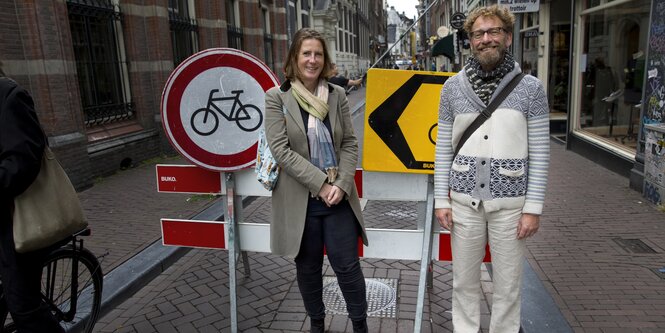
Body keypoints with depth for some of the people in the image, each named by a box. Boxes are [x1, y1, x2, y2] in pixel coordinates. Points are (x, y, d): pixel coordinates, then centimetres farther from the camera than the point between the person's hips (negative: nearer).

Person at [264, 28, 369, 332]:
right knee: (308, 267, 14)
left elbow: (350, 144, 3)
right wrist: (320, 184, -17)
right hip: (300, 199, -1)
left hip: (338, 197, 2)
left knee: (347, 264, 6)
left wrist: (341, 185, -11)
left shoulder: (337, 95, 4)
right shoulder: (277, 97, -5)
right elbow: (280, 149, -13)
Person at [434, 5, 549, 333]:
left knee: (508, 285, 11)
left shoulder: (530, 88, -3)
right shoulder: (453, 87, 2)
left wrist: (533, 207, -6)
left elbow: (539, 153, -2)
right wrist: (441, 199, 1)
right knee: (464, 280, 14)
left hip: (510, 202, -1)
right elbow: (444, 147, 4)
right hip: (464, 200, 1)